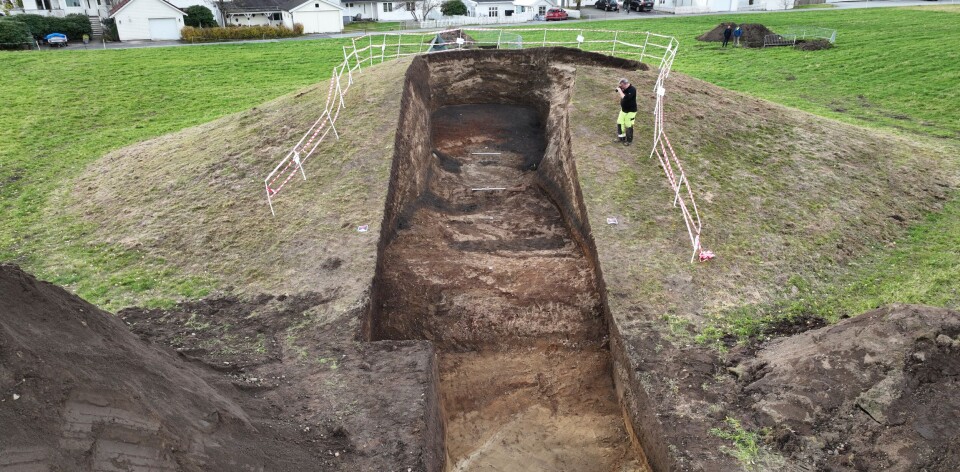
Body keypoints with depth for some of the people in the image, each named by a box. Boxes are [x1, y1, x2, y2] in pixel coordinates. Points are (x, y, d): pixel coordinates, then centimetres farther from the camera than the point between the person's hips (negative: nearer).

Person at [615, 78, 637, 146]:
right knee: (620, 123, 13)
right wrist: (619, 89, -6)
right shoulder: (624, 88, 0)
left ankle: (629, 140, 17)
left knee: (628, 126, 1)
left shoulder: (632, 90, -24)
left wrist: (620, 90, -26)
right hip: (623, 109, 8)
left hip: (630, 111, -8)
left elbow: (625, 98, -35)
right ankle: (621, 138, 30)